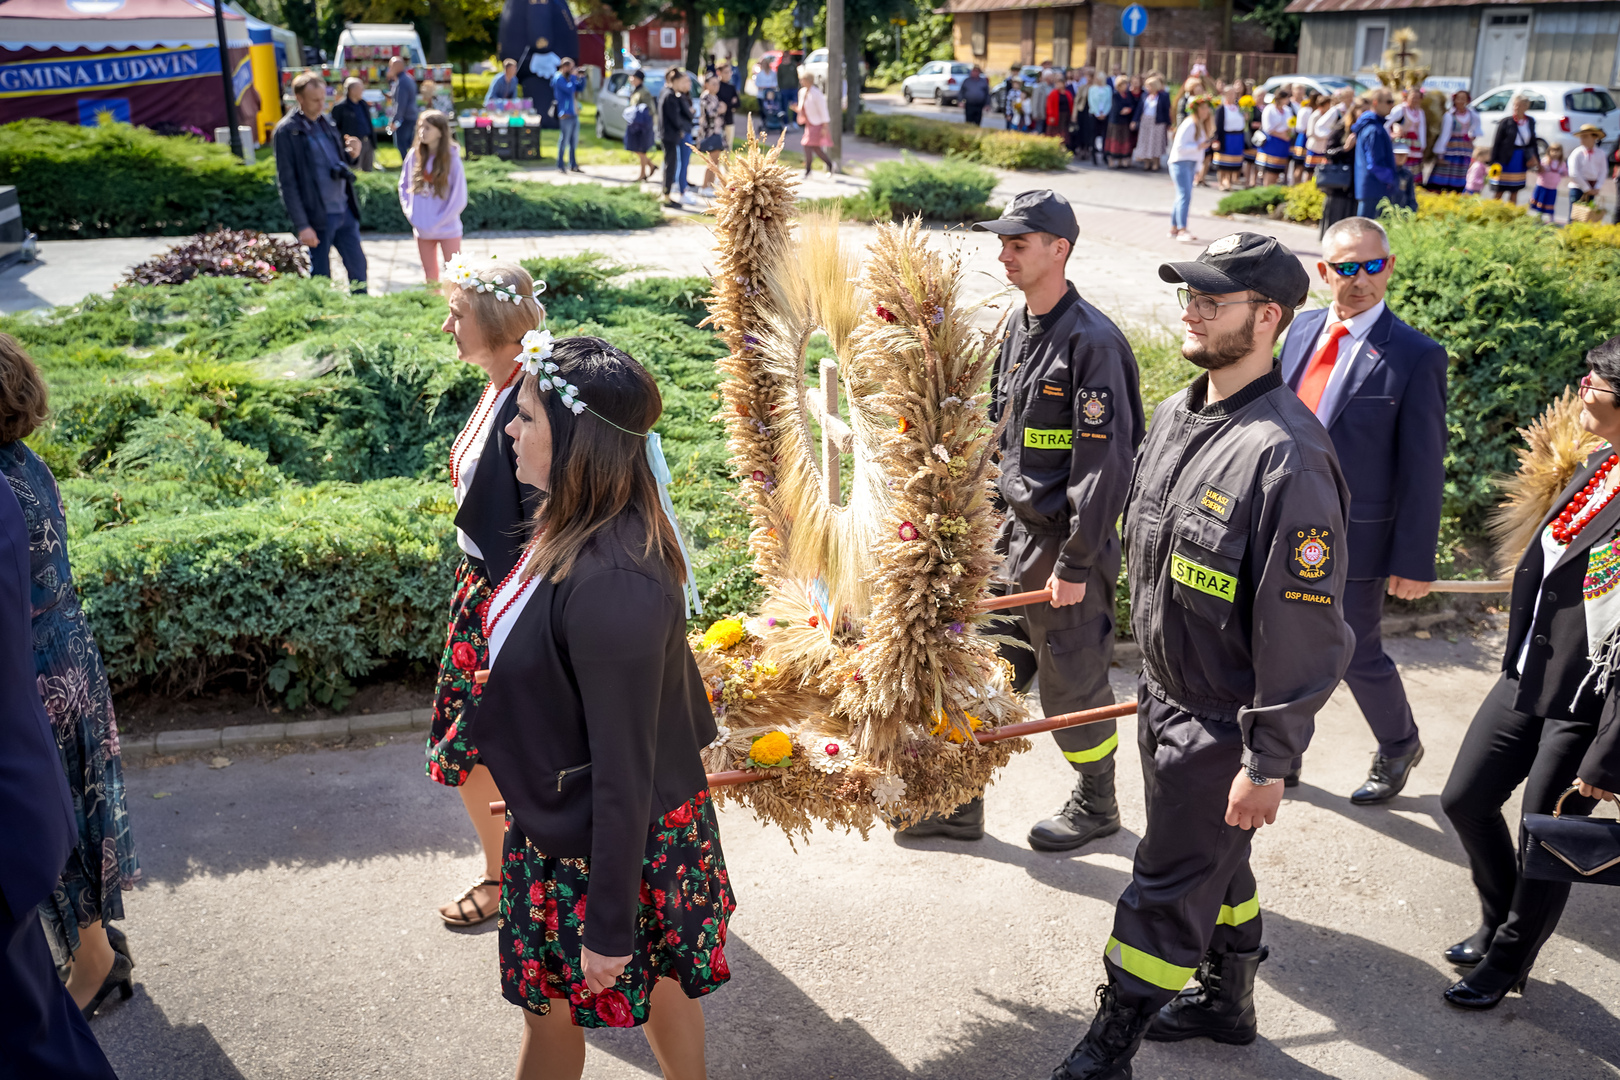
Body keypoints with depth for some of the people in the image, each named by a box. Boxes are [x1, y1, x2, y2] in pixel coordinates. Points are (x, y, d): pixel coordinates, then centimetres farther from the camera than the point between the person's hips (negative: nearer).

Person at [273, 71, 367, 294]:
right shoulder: (287, 131, -9)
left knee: (358, 266, 10)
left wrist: (352, 155, -3)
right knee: (321, 277, 4)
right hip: (318, 217, -6)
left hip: (344, 210, 6)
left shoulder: (326, 123, 11)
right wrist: (301, 225, -15)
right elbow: (287, 182, -11)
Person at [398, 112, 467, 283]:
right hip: (422, 230, 4)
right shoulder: (414, 155, -2)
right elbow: (404, 185, 13)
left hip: (448, 229, -4)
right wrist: (409, 210, 1)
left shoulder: (451, 158, -13)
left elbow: (459, 200, -12)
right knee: (430, 274, 16)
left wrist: (436, 224, -13)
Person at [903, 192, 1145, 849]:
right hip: (1016, 533, 8)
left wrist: (1075, 564, -20)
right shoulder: (1019, 328, 9)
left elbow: (1103, 463, -20)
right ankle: (960, 803, 26)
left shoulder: (1091, 341, -17)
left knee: (1072, 687, 7)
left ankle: (1096, 806, 31)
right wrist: (1009, 518, 17)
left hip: (1068, 545, -8)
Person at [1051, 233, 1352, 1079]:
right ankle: (1226, 1002, 47)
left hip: (1223, 724, -8)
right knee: (1215, 864, 25)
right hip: (1164, 695, 8)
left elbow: (1303, 629, -24)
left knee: (1166, 889, 5)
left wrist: (1269, 762, -20)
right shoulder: (1175, 416, 2)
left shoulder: (1288, 456, -26)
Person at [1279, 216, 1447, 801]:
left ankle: (1399, 748, 40)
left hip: (1352, 538, -5)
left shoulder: (1415, 357, -15)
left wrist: (1414, 561, -12)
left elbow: (1424, 468, -13)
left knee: (1356, 656, 11)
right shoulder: (1304, 328, 3)